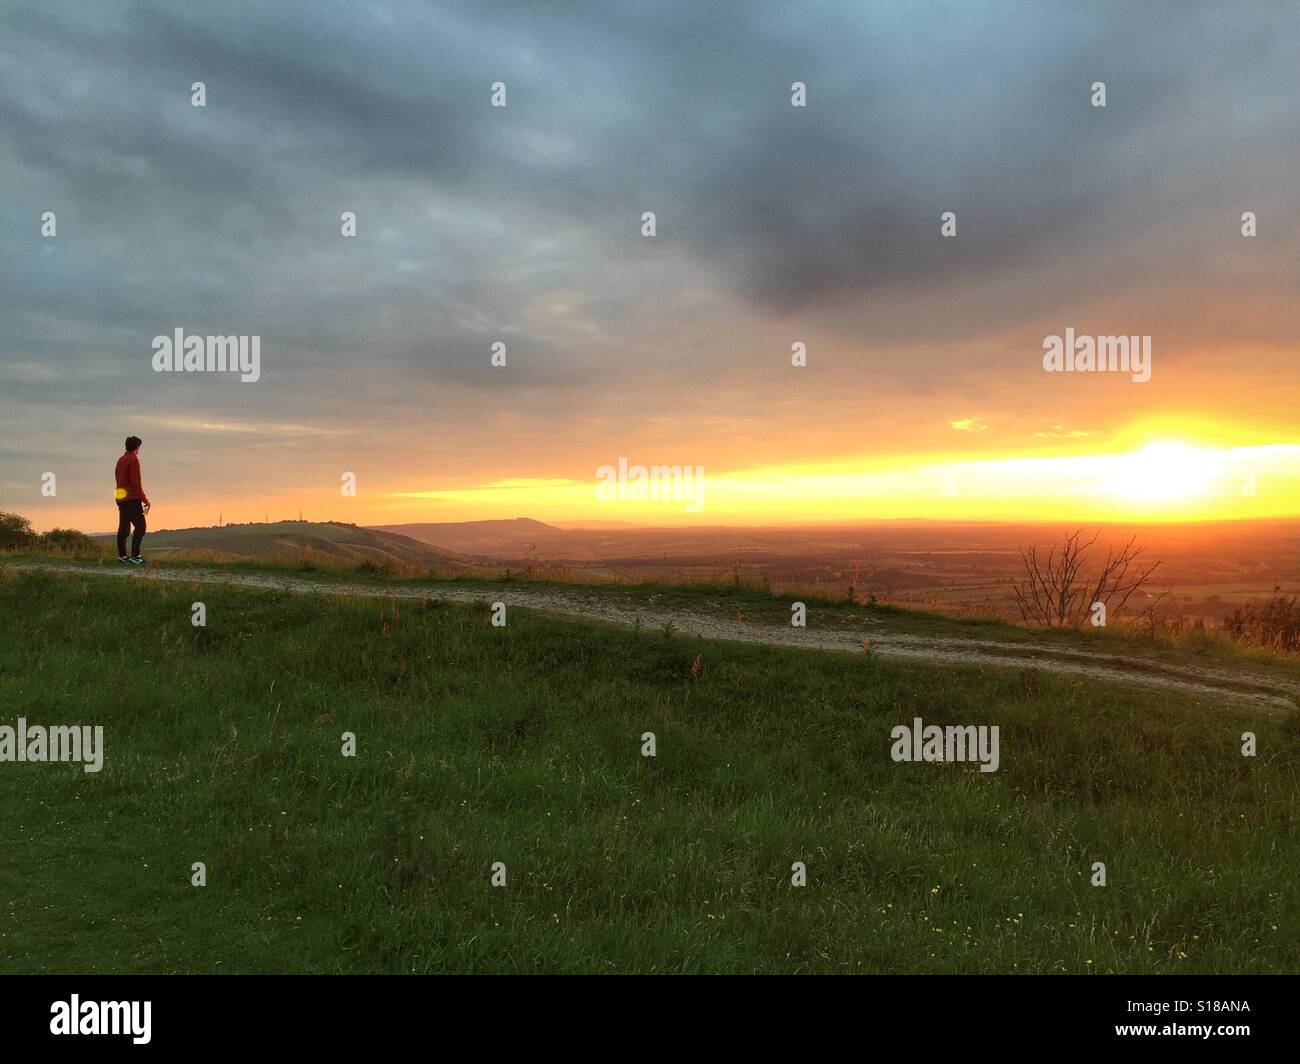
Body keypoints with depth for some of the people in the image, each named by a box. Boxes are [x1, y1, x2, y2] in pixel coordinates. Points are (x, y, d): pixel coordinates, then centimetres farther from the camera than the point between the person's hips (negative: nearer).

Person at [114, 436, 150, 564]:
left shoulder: (120, 460, 17)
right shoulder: (133, 460, -10)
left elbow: (119, 480, 20)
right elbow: (136, 483, -16)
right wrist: (144, 499, -13)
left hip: (121, 499, 9)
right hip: (132, 499, -9)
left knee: (123, 527, 10)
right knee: (140, 526, -9)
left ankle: (122, 555, 10)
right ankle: (135, 555, -15)